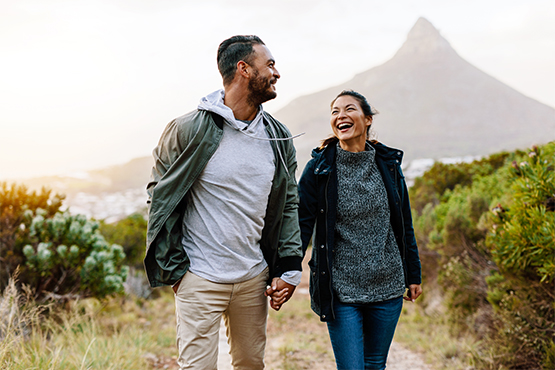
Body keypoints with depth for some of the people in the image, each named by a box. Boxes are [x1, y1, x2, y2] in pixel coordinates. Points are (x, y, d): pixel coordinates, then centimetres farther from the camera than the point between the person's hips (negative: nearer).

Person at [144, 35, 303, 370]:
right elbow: (160, 193, -2)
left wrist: (290, 267, 5)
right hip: (200, 280, -5)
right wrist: (173, 265, -4)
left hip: (254, 278, 5)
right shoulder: (190, 129, -10)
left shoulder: (278, 138, 5)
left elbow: (289, 203, 12)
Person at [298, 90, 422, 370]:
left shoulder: (388, 164, 3)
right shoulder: (319, 169, -5)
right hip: (340, 291, -3)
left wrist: (413, 275, 13)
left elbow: (404, 225, 10)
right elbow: (301, 224, -7)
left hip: (387, 287, 3)